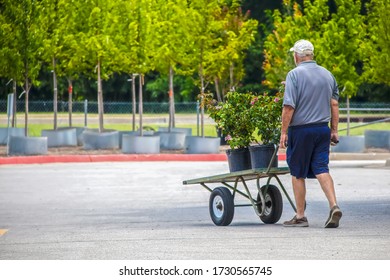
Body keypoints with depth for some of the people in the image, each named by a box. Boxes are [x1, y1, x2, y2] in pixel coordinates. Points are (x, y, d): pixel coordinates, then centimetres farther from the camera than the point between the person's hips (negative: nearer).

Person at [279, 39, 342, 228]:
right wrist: (334, 130, 15)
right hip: (323, 129, 5)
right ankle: (334, 206, -16)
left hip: (301, 129, -5)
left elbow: (289, 106, -15)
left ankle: (300, 216, 10)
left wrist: (284, 132, -10)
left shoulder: (295, 75, -10)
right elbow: (334, 104, 10)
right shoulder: (327, 75, 9)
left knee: (298, 174, 5)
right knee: (321, 169, 3)